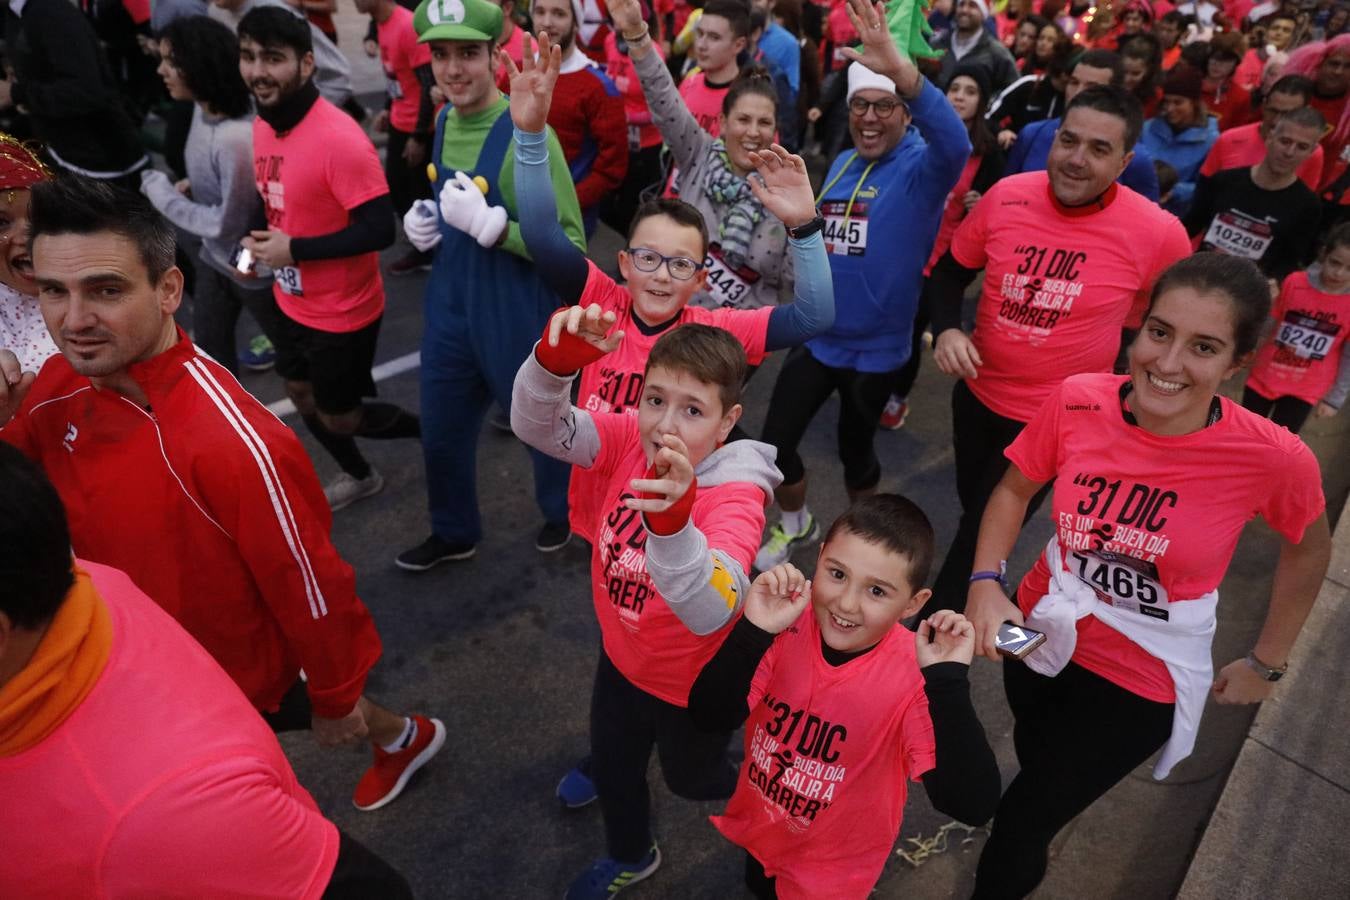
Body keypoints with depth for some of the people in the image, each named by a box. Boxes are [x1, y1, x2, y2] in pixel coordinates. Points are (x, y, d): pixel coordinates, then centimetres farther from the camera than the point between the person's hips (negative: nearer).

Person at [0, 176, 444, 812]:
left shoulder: (231, 441, -37)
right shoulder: (61, 386, -14)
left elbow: (308, 583, -26)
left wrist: (337, 698, -11)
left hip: (238, 671, -6)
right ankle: (401, 737, 55)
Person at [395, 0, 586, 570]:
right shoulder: (443, 121, 3)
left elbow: (570, 244, -22)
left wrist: (489, 224, -30)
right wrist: (423, 221, 1)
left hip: (517, 317, -7)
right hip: (448, 309, 7)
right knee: (441, 432, 19)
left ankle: (562, 513, 46)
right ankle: (453, 533, 44)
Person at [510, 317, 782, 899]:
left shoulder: (735, 498, -35)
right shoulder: (630, 440, -19)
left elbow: (711, 614, -50)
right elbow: (537, 426, -30)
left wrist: (673, 518, -68)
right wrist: (556, 358, -51)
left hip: (695, 686, -5)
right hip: (622, 659, 5)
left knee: (690, 779, 26)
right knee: (612, 768, 29)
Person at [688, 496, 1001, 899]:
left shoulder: (916, 676, -30)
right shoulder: (787, 622, -24)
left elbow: (971, 806, -38)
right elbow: (710, 716, -29)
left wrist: (948, 680, -44)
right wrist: (754, 631, -42)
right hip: (758, 824, 3)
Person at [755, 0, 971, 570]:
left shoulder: (922, 168, -14)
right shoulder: (840, 166, 4)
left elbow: (955, 143, -39)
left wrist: (901, 69, -52)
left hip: (876, 346, -4)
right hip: (817, 337, 5)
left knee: (854, 450, 14)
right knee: (775, 443, 6)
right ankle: (795, 526, 36)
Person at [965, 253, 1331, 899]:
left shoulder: (1274, 458, -26)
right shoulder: (1077, 402, -21)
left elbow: (1308, 551, -4)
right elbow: (1014, 488, -4)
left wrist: (1266, 664, 4)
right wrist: (985, 584, -17)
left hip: (1141, 677, -3)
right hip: (1040, 629, 3)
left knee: (1019, 821, 6)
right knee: (1037, 767, 30)